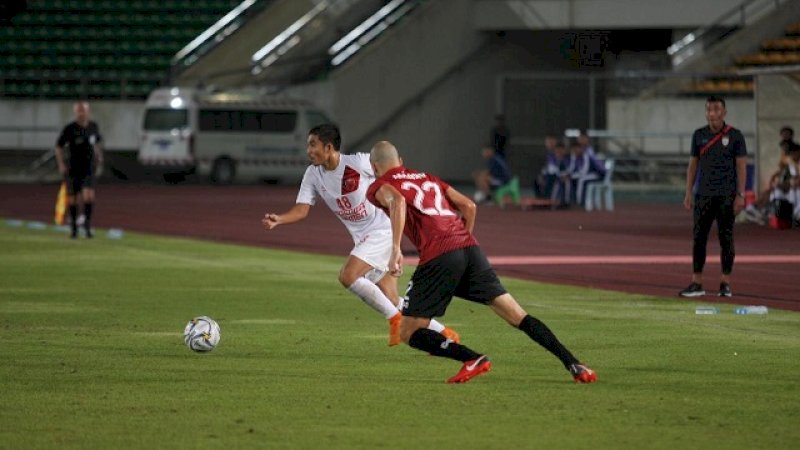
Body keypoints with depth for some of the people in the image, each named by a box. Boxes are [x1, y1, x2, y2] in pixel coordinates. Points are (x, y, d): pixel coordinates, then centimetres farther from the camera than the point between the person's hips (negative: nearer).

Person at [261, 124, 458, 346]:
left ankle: (395, 319, -9)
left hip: (382, 230, -7)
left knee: (348, 276, -23)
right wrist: (277, 219, -26)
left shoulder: (360, 162, -17)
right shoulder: (313, 174, -1)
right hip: (363, 238, 7)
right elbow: (302, 209, -7)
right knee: (393, 302, 5)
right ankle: (443, 333, 19)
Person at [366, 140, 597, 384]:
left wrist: (395, 250, -19)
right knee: (518, 317, 6)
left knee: (408, 333, 3)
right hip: (470, 248, 6)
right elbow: (469, 206, 21)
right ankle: (572, 363, -5)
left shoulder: (378, 188, 12)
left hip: (438, 257, -6)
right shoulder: (428, 178, 30)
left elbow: (398, 202, -13)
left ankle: (473, 359, -15)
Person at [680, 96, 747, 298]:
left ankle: (725, 283, 4)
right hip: (703, 195, 3)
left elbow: (741, 166, -2)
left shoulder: (735, 136, -1)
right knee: (698, 237, 0)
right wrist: (688, 193, 6)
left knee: (726, 238, -1)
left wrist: (740, 195, -9)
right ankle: (696, 283, 3)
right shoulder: (699, 135, 8)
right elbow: (693, 164, 12)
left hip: (727, 196, -3)